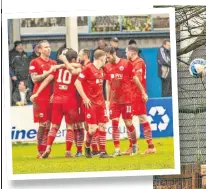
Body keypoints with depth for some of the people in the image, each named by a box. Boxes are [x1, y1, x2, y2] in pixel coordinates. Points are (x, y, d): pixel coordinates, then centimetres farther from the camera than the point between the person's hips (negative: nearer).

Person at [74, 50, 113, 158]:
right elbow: (77, 82, -16)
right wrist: (85, 98, -17)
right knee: (93, 128, -11)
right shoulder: (88, 69, -11)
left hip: (100, 102, 7)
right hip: (90, 103, -7)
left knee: (102, 126, 2)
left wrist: (103, 100, 16)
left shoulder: (101, 70, 13)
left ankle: (103, 152, 5)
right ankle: (87, 147, 14)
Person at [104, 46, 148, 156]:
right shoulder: (107, 67, 6)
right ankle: (117, 149, -3)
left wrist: (143, 93, 5)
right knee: (114, 123, -5)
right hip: (114, 100, 3)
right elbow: (108, 84, 14)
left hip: (126, 99, -3)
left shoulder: (126, 64, -5)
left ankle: (134, 145, 23)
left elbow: (135, 79, 2)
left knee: (128, 123, 1)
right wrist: (107, 100, 11)